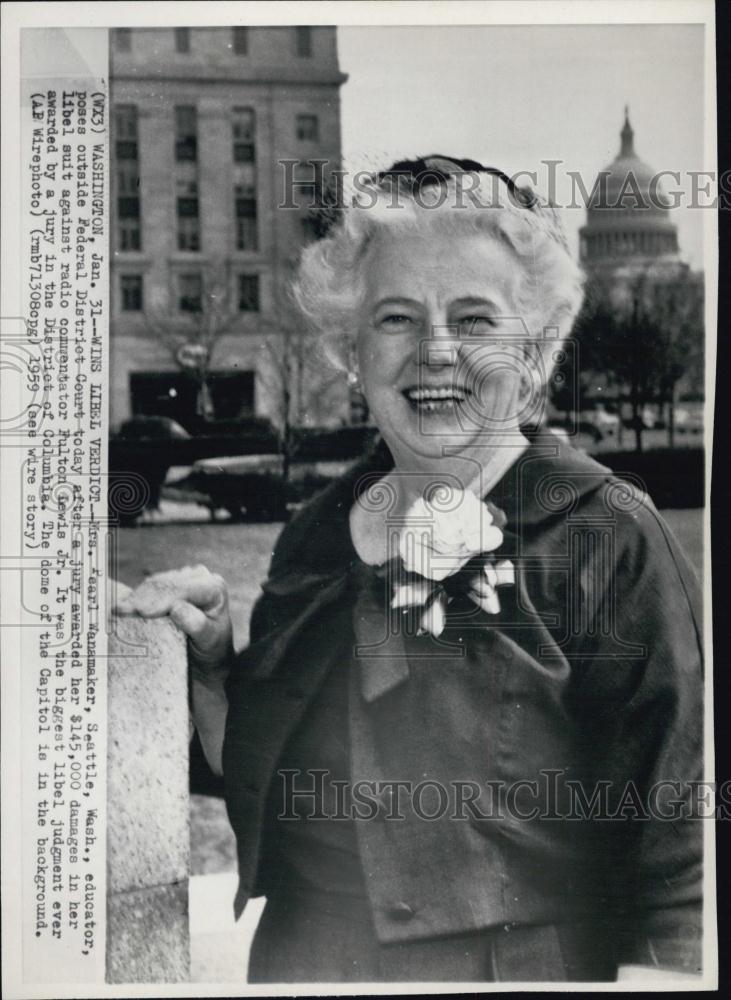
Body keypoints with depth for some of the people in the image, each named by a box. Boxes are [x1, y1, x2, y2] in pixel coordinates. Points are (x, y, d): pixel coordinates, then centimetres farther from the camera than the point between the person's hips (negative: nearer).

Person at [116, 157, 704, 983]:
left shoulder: (610, 535, -14)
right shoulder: (315, 536, 0)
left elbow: (676, 825, -14)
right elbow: (256, 774, 8)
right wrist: (207, 663, -6)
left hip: (529, 965, -4)